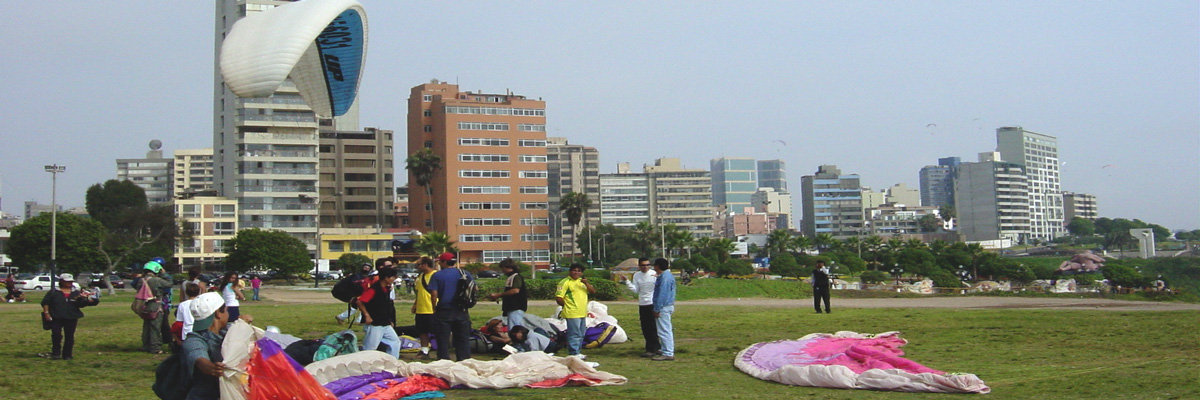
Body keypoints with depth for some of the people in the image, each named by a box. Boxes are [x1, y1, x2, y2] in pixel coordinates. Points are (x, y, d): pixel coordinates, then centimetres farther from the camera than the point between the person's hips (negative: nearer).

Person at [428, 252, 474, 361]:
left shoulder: (437, 275, -4)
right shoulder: (465, 274, 4)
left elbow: (434, 294, -10)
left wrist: (434, 309, 1)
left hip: (444, 312, -3)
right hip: (462, 312, 3)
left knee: (443, 340, 4)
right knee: (463, 340, 10)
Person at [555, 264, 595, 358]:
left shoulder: (582, 281, 16)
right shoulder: (565, 282, -9)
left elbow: (593, 291, 8)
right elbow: (558, 298, -13)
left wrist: (586, 283, -8)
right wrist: (567, 305, -4)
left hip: (582, 314, 9)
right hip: (572, 314, -9)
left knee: (581, 334, 15)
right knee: (574, 334, -10)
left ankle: (576, 351, 25)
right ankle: (574, 353, -6)